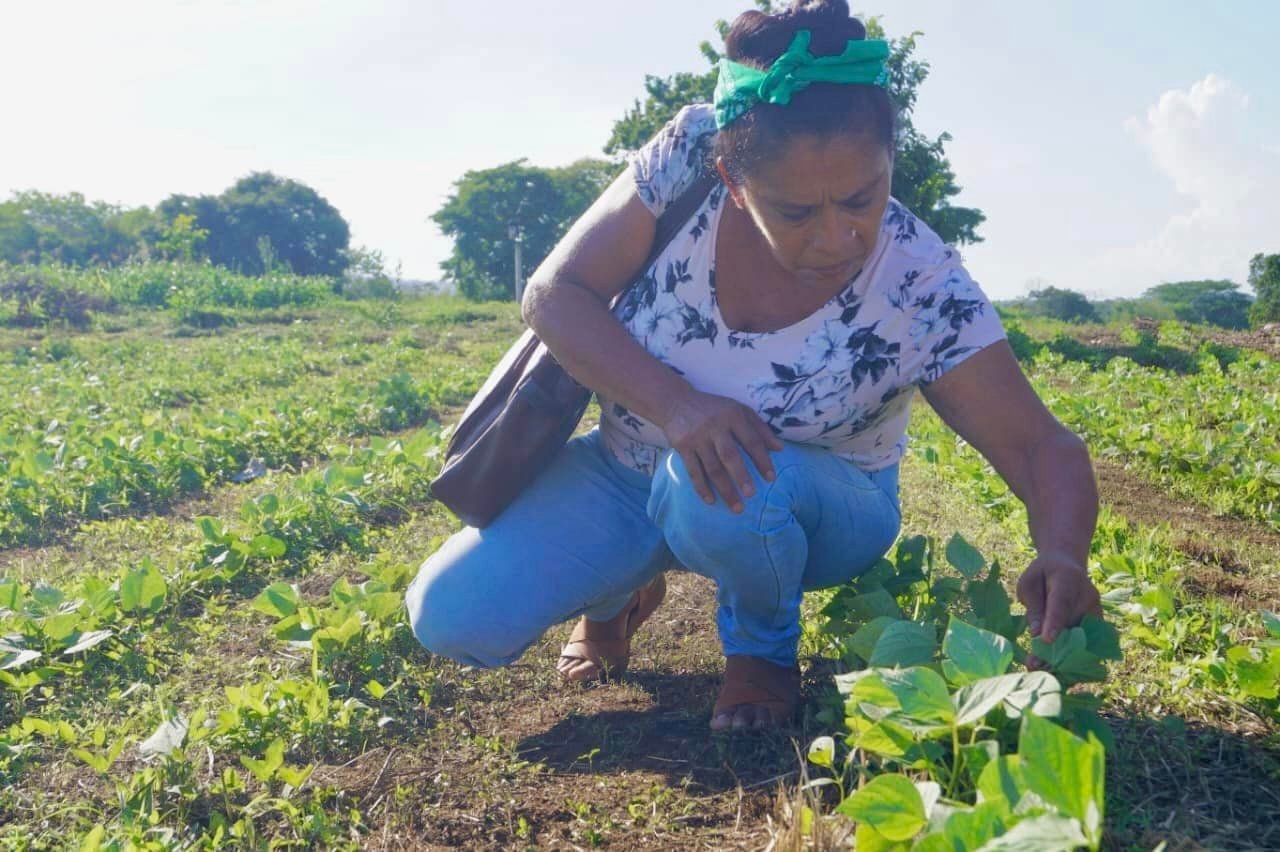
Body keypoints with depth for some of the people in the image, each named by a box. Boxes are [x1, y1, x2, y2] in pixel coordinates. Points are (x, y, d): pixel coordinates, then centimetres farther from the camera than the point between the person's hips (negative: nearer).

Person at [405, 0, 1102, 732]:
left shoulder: (923, 291, -27)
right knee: (452, 618, -13)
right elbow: (555, 294, -19)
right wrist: (675, 404, -35)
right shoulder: (690, 156, -23)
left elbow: (1041, 446, -22)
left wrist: (1063, 556, -44)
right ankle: (622, 591, 20)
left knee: (734, 486, -40)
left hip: (813, 509, -2)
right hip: (629, 472, 3)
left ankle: (765, 645, -3)